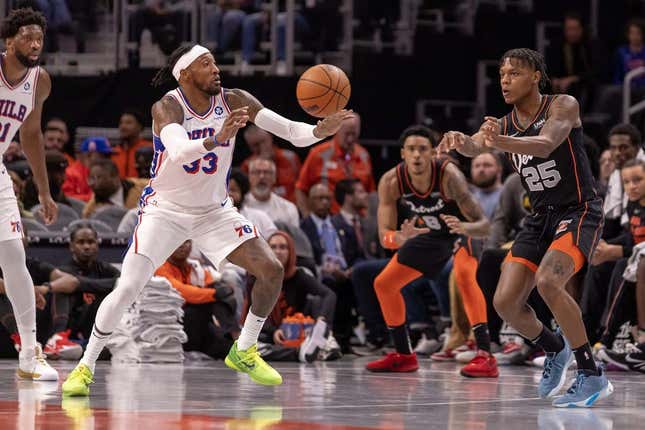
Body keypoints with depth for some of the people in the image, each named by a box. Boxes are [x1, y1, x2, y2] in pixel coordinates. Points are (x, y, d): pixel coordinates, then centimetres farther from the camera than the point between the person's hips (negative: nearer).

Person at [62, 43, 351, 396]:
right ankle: (85, 367, 0)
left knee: (271, 271, -10)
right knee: (126, 289, -17)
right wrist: (216, 140, -59)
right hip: (165, 209, -4)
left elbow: (292, 132, -14)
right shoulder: (168, 107, -21)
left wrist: (321, 131, -35)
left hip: (214, 210, 4)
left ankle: (244, 352, 11)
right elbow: (177, 151, -42)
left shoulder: (234, 101, -10)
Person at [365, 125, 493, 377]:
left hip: (463, 232, -5)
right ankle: (403, 356, 22)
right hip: (429, 235, 5)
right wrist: (401, 237, -45)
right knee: (383, 284, 5)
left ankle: (485, 356, -35)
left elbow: (483, 225, -34)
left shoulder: (448, 175, -35)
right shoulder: (391, 182, -24)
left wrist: (464, 228, -57)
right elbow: (384, 236, -22)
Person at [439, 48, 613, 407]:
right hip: (541, 217, 7)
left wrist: (500, 141, -50)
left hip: (579, 212, -7)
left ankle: (592, 376, -21)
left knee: (548, 280, -30)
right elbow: (473, 147, -16)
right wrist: (460, 141, -41)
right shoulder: (503, 125, 5)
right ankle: (556, 349, 26)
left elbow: (545, 145, -32)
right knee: (506, 302, -4)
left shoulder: (563, 106, -11)